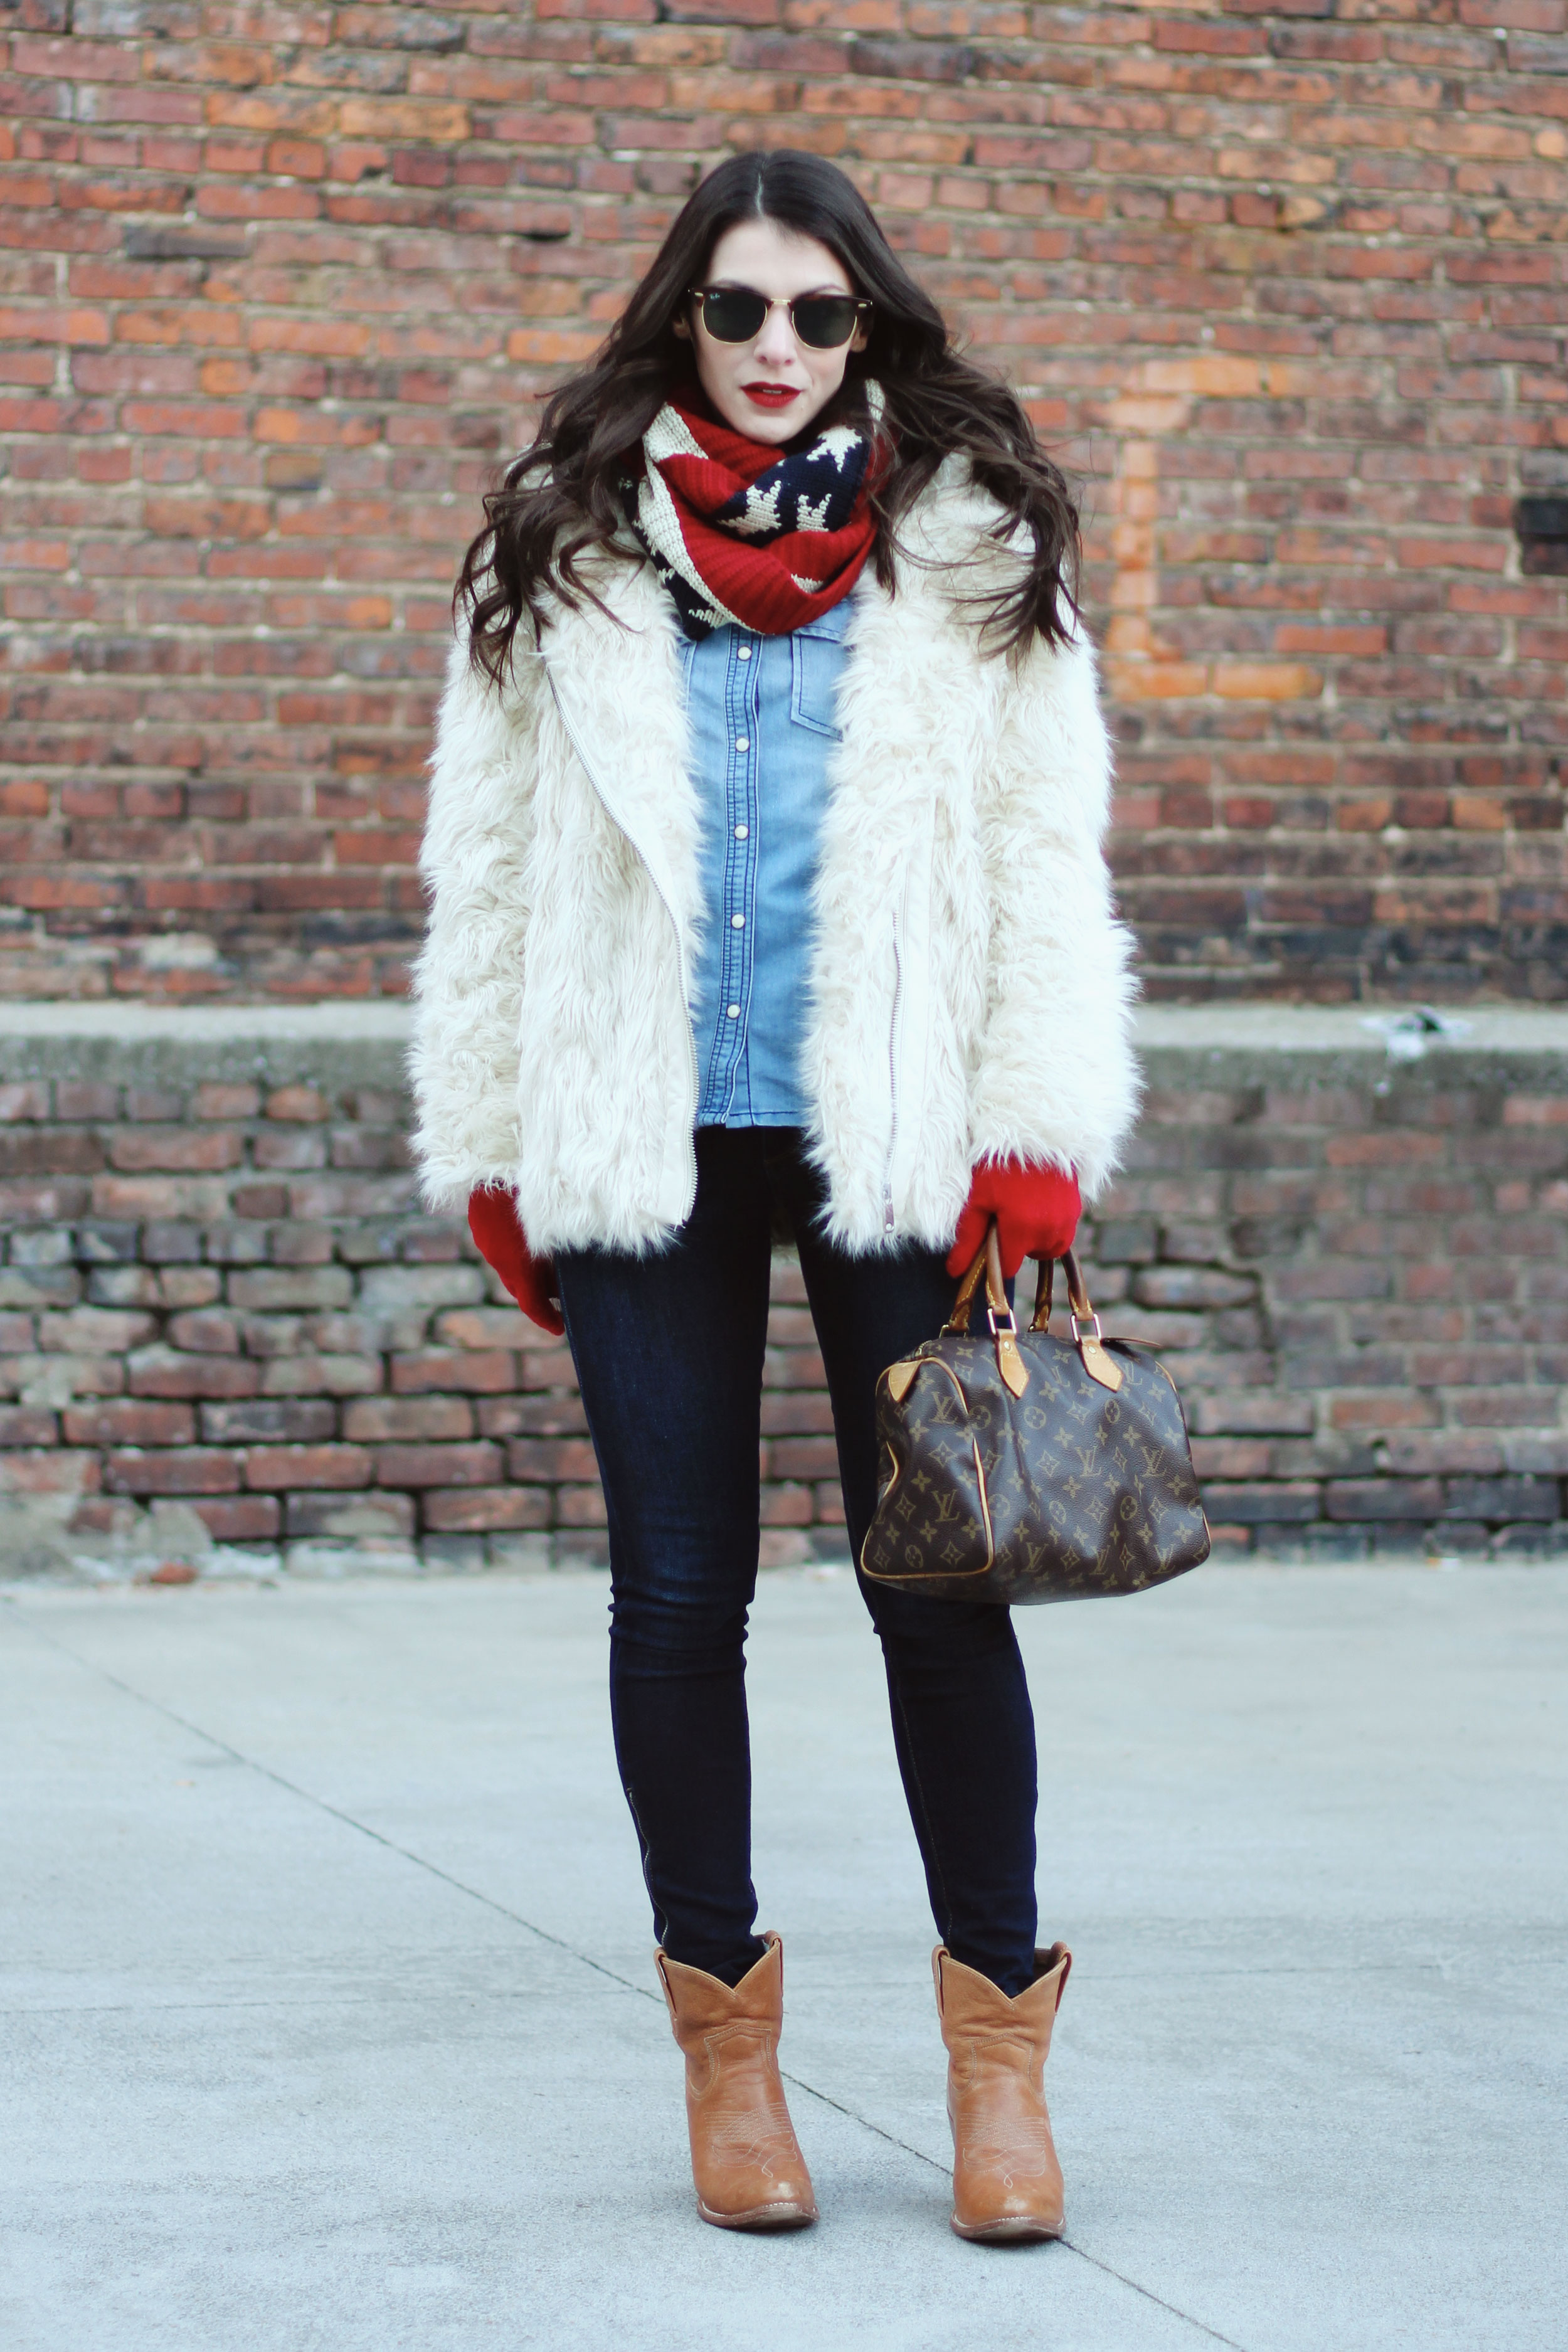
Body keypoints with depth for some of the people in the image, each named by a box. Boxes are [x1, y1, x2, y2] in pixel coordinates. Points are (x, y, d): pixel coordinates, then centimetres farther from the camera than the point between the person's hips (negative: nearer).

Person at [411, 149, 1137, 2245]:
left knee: (938, 1578, -1)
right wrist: (493, 1159, 5)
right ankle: (724, 2024, 19)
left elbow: (1046, 865, 1)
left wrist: (1032, 1152, -7)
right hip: (645, 1147, 1)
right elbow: (485, 866, 8)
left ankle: (999, 2025, 12)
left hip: (892, 1133, -1)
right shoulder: (565, 555, 7)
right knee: (680, 1588, 5)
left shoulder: (974, 554, 4)